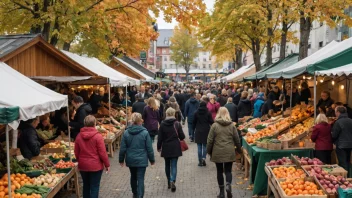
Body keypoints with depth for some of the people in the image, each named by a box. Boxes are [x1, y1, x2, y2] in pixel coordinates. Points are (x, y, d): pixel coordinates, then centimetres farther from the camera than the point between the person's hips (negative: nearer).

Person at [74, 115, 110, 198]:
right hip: (96, 166, -5)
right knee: (95, 186, 3)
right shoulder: (98, 136, -16)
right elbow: (102, 153, -14)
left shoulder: (79, 136, -1)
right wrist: (107, 164, -2)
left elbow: (76, 152, 7)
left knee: (86, 185, 18)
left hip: (83, 166, 5)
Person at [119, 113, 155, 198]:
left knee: (133, 177, 22)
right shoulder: (145, 133, -12)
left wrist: (121, 159, 10)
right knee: (140, 179, -1)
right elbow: (149, 148, -7)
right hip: (141, 160, -4)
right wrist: (152, 159, 6)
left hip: (130, 160, 4)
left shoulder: (126, 133, -6)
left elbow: (123, 148, -2)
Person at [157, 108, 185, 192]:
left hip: (166, 148, 1)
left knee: (167, 165, 16)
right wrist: (181, 137, 18)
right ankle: (172, 181, -19)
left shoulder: (163, 124, -5)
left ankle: (169, 182, 23)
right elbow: (182, 136, -5)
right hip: (175, 147, -1)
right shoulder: (177, 123, -7)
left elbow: (160, 137, -2)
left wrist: (159, 147, 10)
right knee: (174, 165, 0)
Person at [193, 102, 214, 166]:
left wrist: (194, 129, 13)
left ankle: (200, 161, 6)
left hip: (198, 132, 1)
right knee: (205, 146, 8)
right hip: (206, 131, -1)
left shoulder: (196, 113, -2)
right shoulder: (208, 113, -6)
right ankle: (204, 158, -11)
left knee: (199, 147, 6)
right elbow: (211, 122, -5)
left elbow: (194, 122, 3)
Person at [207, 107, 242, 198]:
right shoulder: (232, 125, 0)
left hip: (218, 152, -1)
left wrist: (209, 151, 10)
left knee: (220, 171, 10)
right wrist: (239, 149, 22)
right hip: (229, 152, 1)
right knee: (228, 171, 9)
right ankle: (228, 185, -18)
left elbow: (210, 140, -4)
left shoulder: (215, 125, -5)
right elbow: (237, 139, 6)